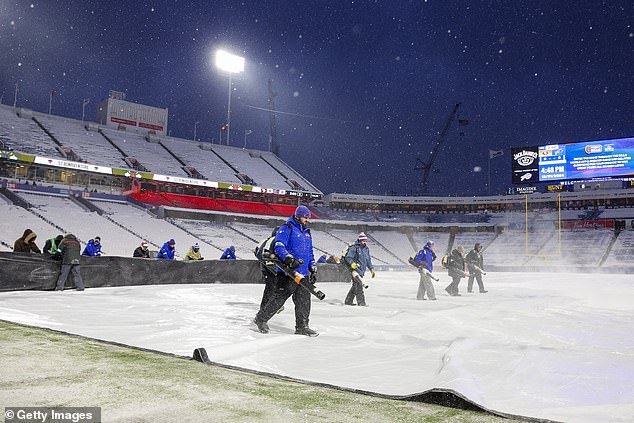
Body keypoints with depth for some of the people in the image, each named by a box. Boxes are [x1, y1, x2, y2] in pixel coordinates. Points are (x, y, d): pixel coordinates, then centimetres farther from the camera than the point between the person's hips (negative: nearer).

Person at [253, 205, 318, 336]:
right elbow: (279, 247, -17)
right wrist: (289, 259, -30)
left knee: (304, 300, 5)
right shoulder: (286, 229, -6)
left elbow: (310, 252, 28)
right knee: (280, 297, -5)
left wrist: (313, 268, 20)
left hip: (303, 272, 8)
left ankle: (302, 326, 14)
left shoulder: (307, 232, 21)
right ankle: (261, 318, 11)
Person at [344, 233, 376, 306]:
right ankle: (361, 302, -11)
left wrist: (371, 269, 15)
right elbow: (348, 257, -15)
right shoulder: (354, 248, -10)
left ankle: (348, 301, 19)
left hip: (362, 270, 8)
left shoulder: (366, 249, 15)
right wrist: (352, 263, -34)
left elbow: (368, 260, 23)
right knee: (358, 285, -13)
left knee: (355, 286, 11)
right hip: (355, 269, -8)